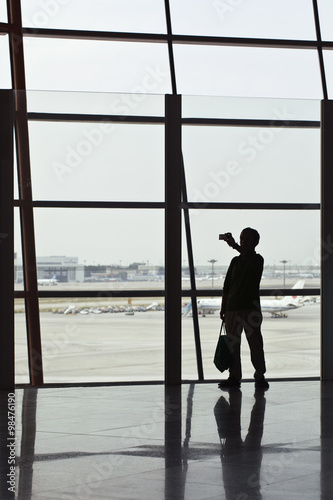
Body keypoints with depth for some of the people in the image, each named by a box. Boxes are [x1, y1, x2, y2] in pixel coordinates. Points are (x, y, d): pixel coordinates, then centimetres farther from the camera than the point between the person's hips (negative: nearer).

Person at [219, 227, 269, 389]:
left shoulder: (257, 260, 0)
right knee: (232, 344, 4)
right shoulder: (235, 261, 15)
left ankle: (260, 376, 2)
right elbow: (226, 286, 18)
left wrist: (234, 245, -37)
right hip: (232, 308, 5)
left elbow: (250, 259, -27)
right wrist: (223, 308, 13)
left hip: (251, 308, -5)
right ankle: (234, 376, 9)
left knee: (255, 343, -4)